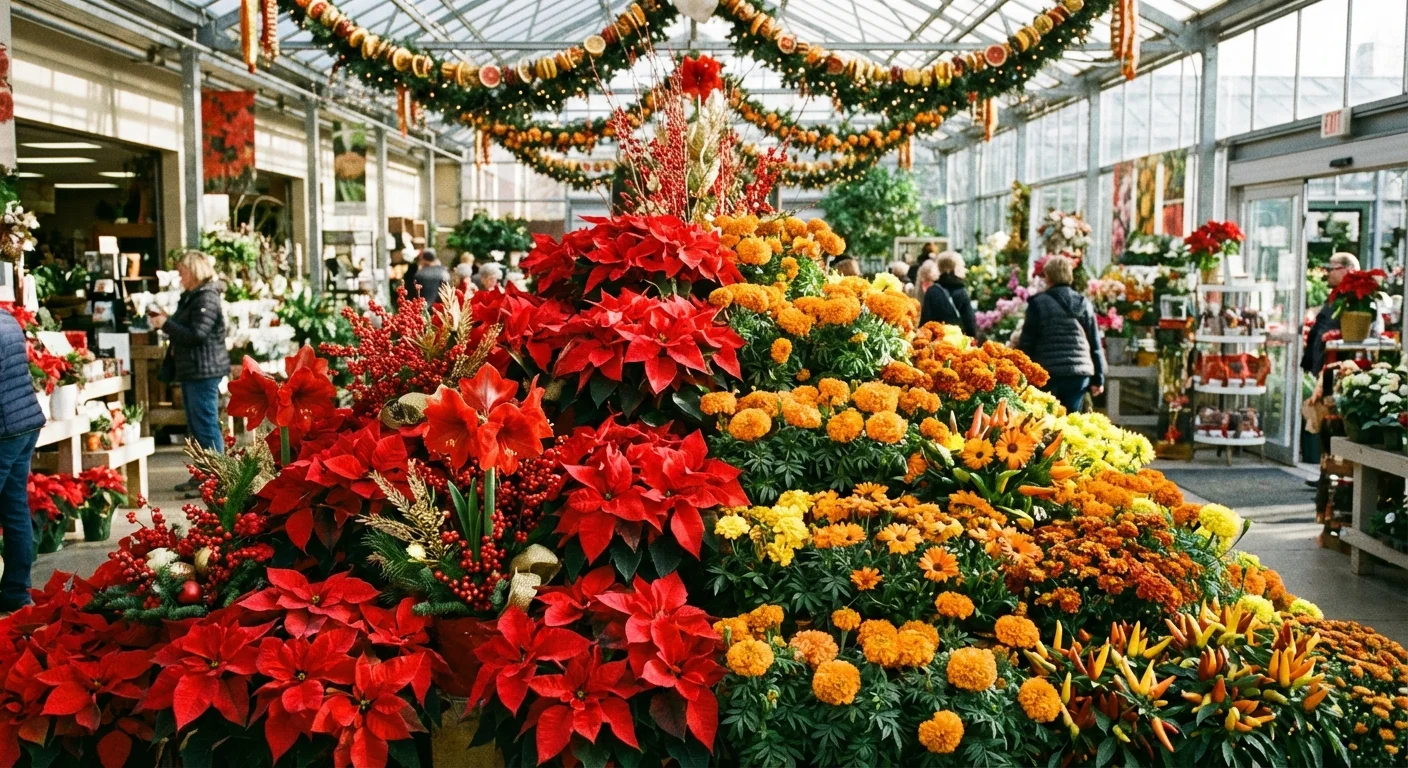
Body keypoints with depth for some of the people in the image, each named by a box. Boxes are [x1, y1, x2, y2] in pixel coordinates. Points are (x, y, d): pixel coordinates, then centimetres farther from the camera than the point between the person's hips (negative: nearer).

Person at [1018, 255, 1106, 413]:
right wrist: (1098, 379, 15)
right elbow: (1095, 345, 10)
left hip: (1047, 373, -3)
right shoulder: (1084, 304, 9)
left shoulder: (1038, 303, -2)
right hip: (1079, 373, 3)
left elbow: (1027, 343, -3)